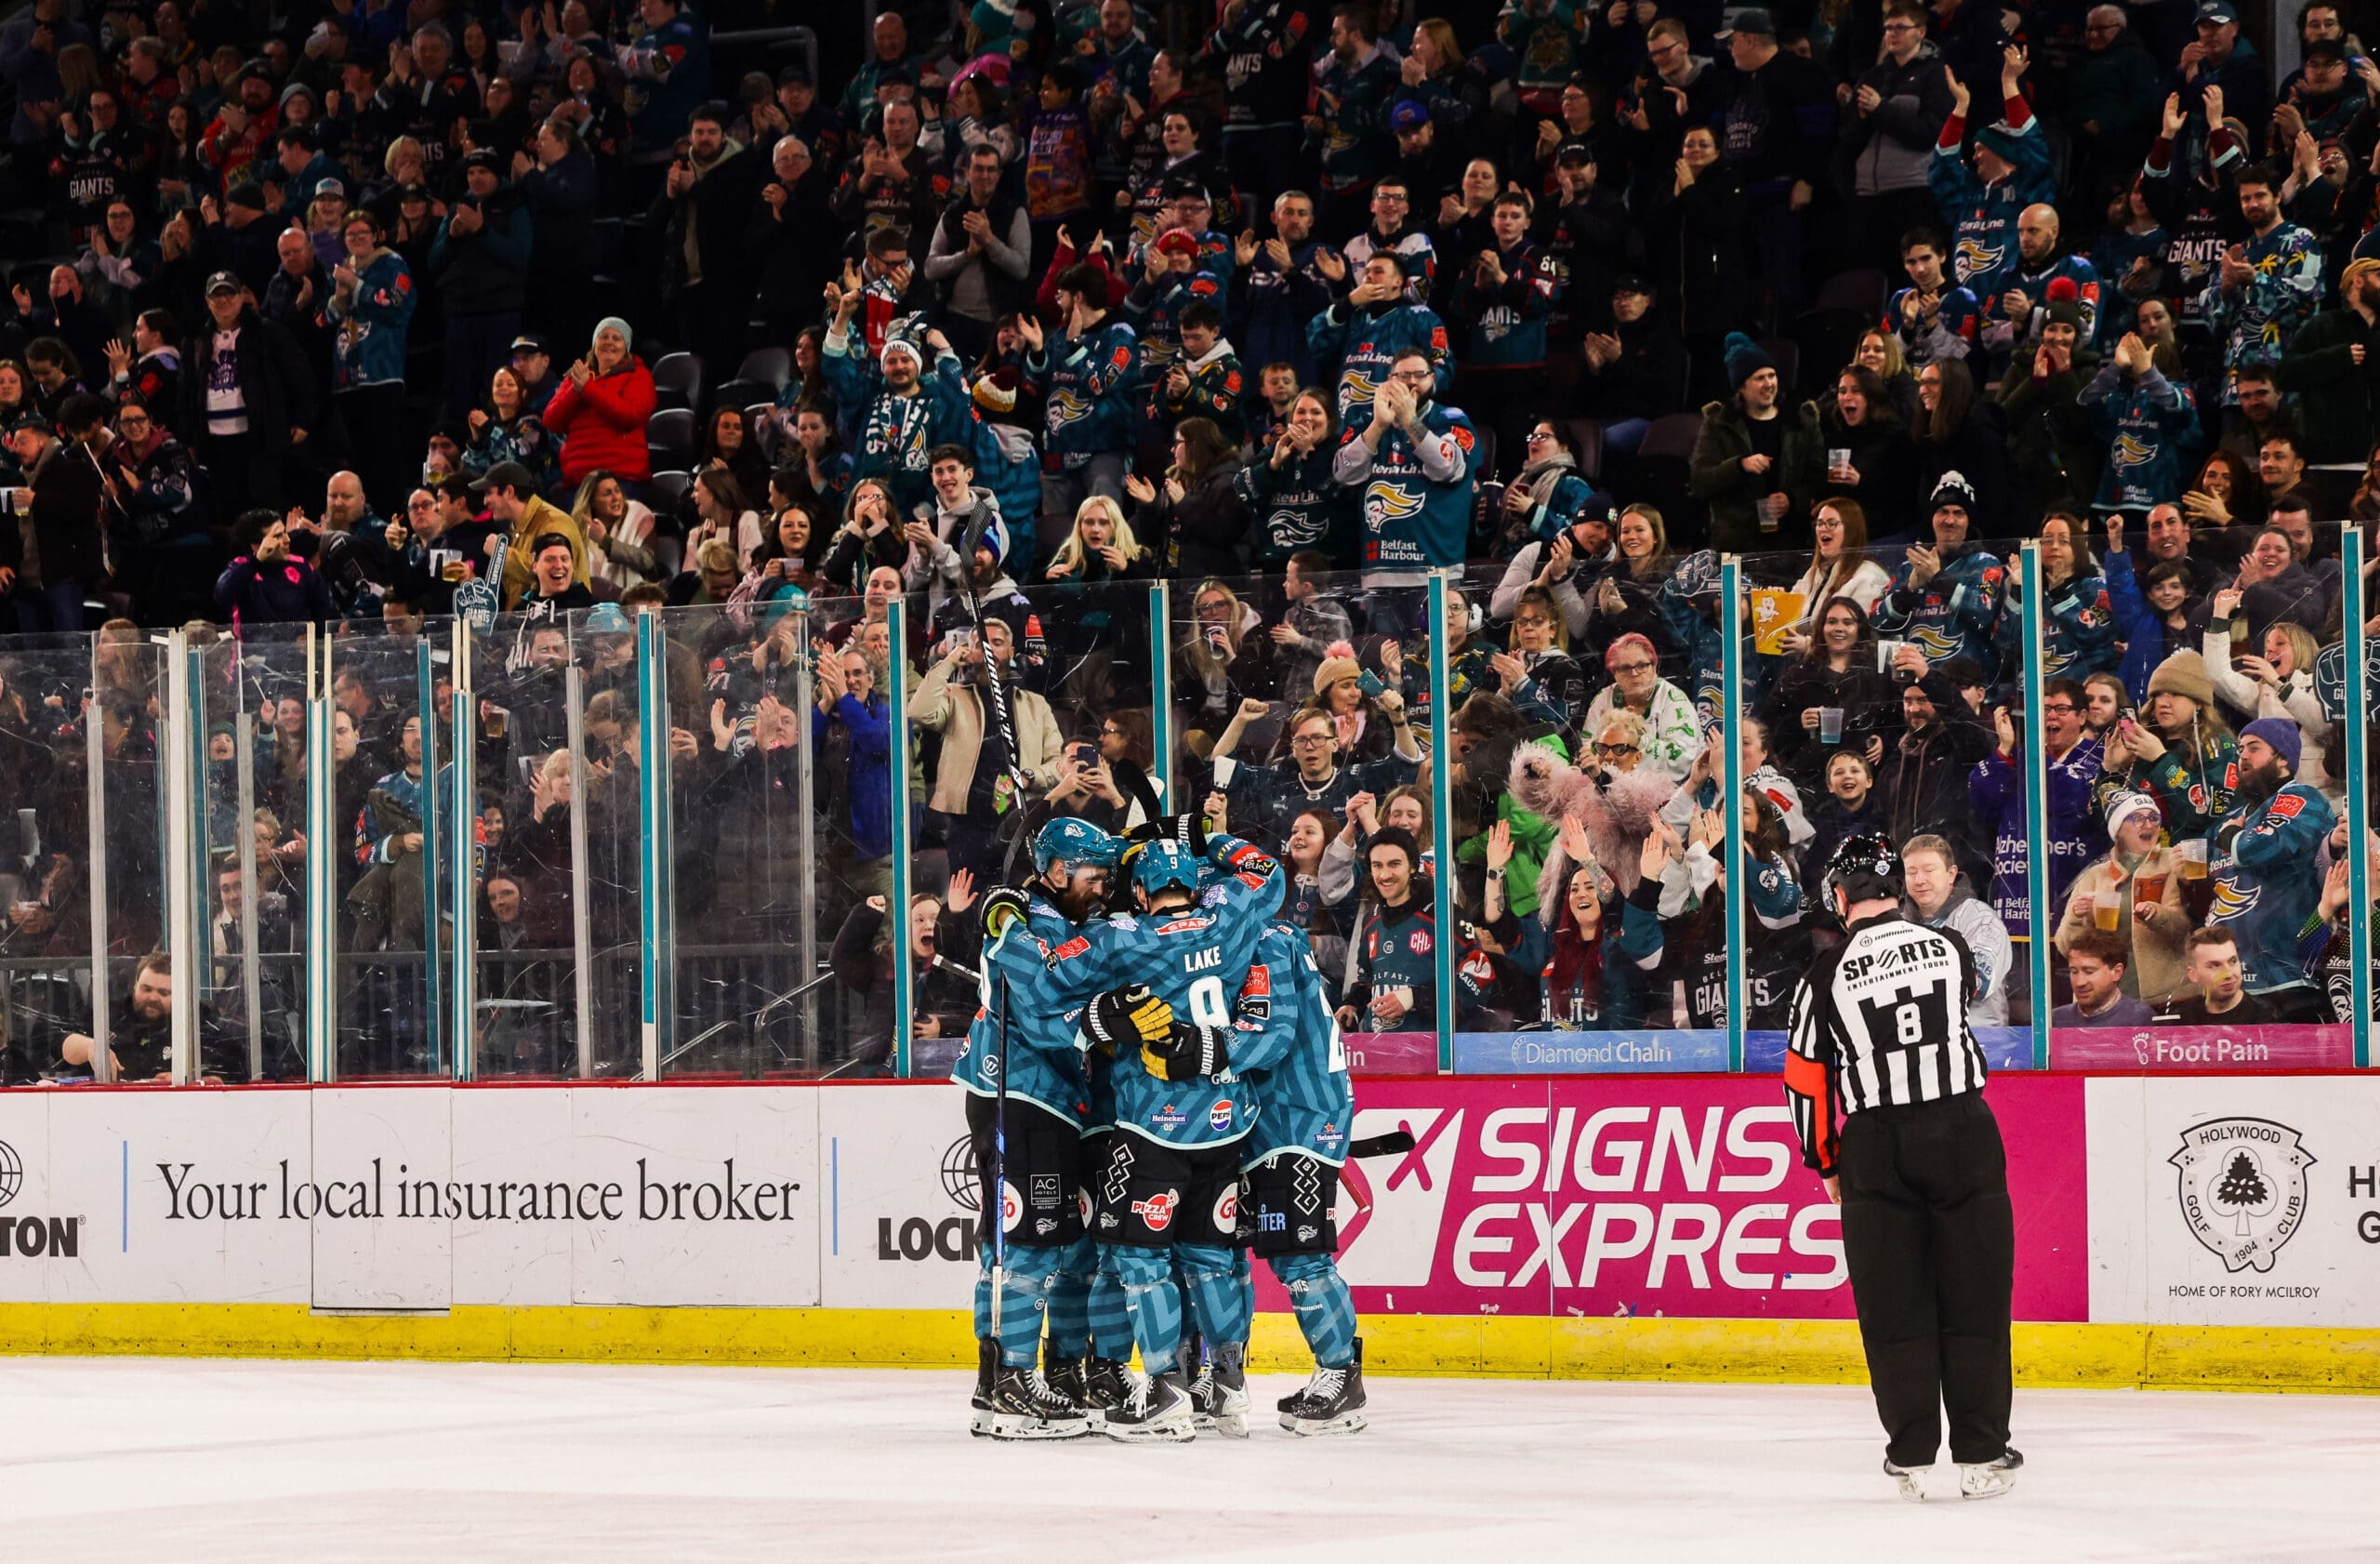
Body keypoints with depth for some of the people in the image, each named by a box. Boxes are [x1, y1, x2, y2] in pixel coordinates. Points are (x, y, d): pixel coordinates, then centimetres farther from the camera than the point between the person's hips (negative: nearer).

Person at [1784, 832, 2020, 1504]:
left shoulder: (1826, 975, -3)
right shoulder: (1951, 948, 1)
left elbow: (1806, 1080, 3)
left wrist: (1828, 1164, 17)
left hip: (1875, 1145, -1)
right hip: (1963, 1133, 1)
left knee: (1893, 1303, 7)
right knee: (1974, 1296, 5)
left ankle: (1910, 1455, 8)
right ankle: (1981, 1454, 7)